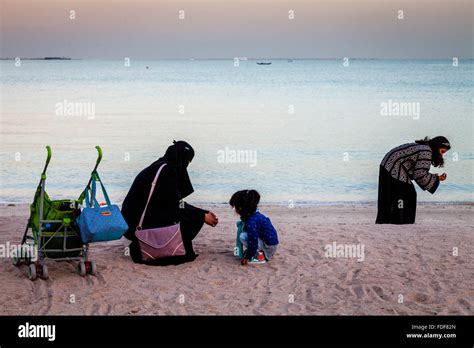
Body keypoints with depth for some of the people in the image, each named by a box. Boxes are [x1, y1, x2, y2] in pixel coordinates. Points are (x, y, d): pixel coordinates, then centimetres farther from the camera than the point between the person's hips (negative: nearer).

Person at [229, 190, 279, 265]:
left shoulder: (251, 221, -24)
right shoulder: (255, 214, 6)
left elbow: (253, 241, -25)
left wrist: (247, 257, -15)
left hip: (269, 247, -10)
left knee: (243, 236, -17)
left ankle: (259, 256, -9)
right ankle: (260, 252, 14)